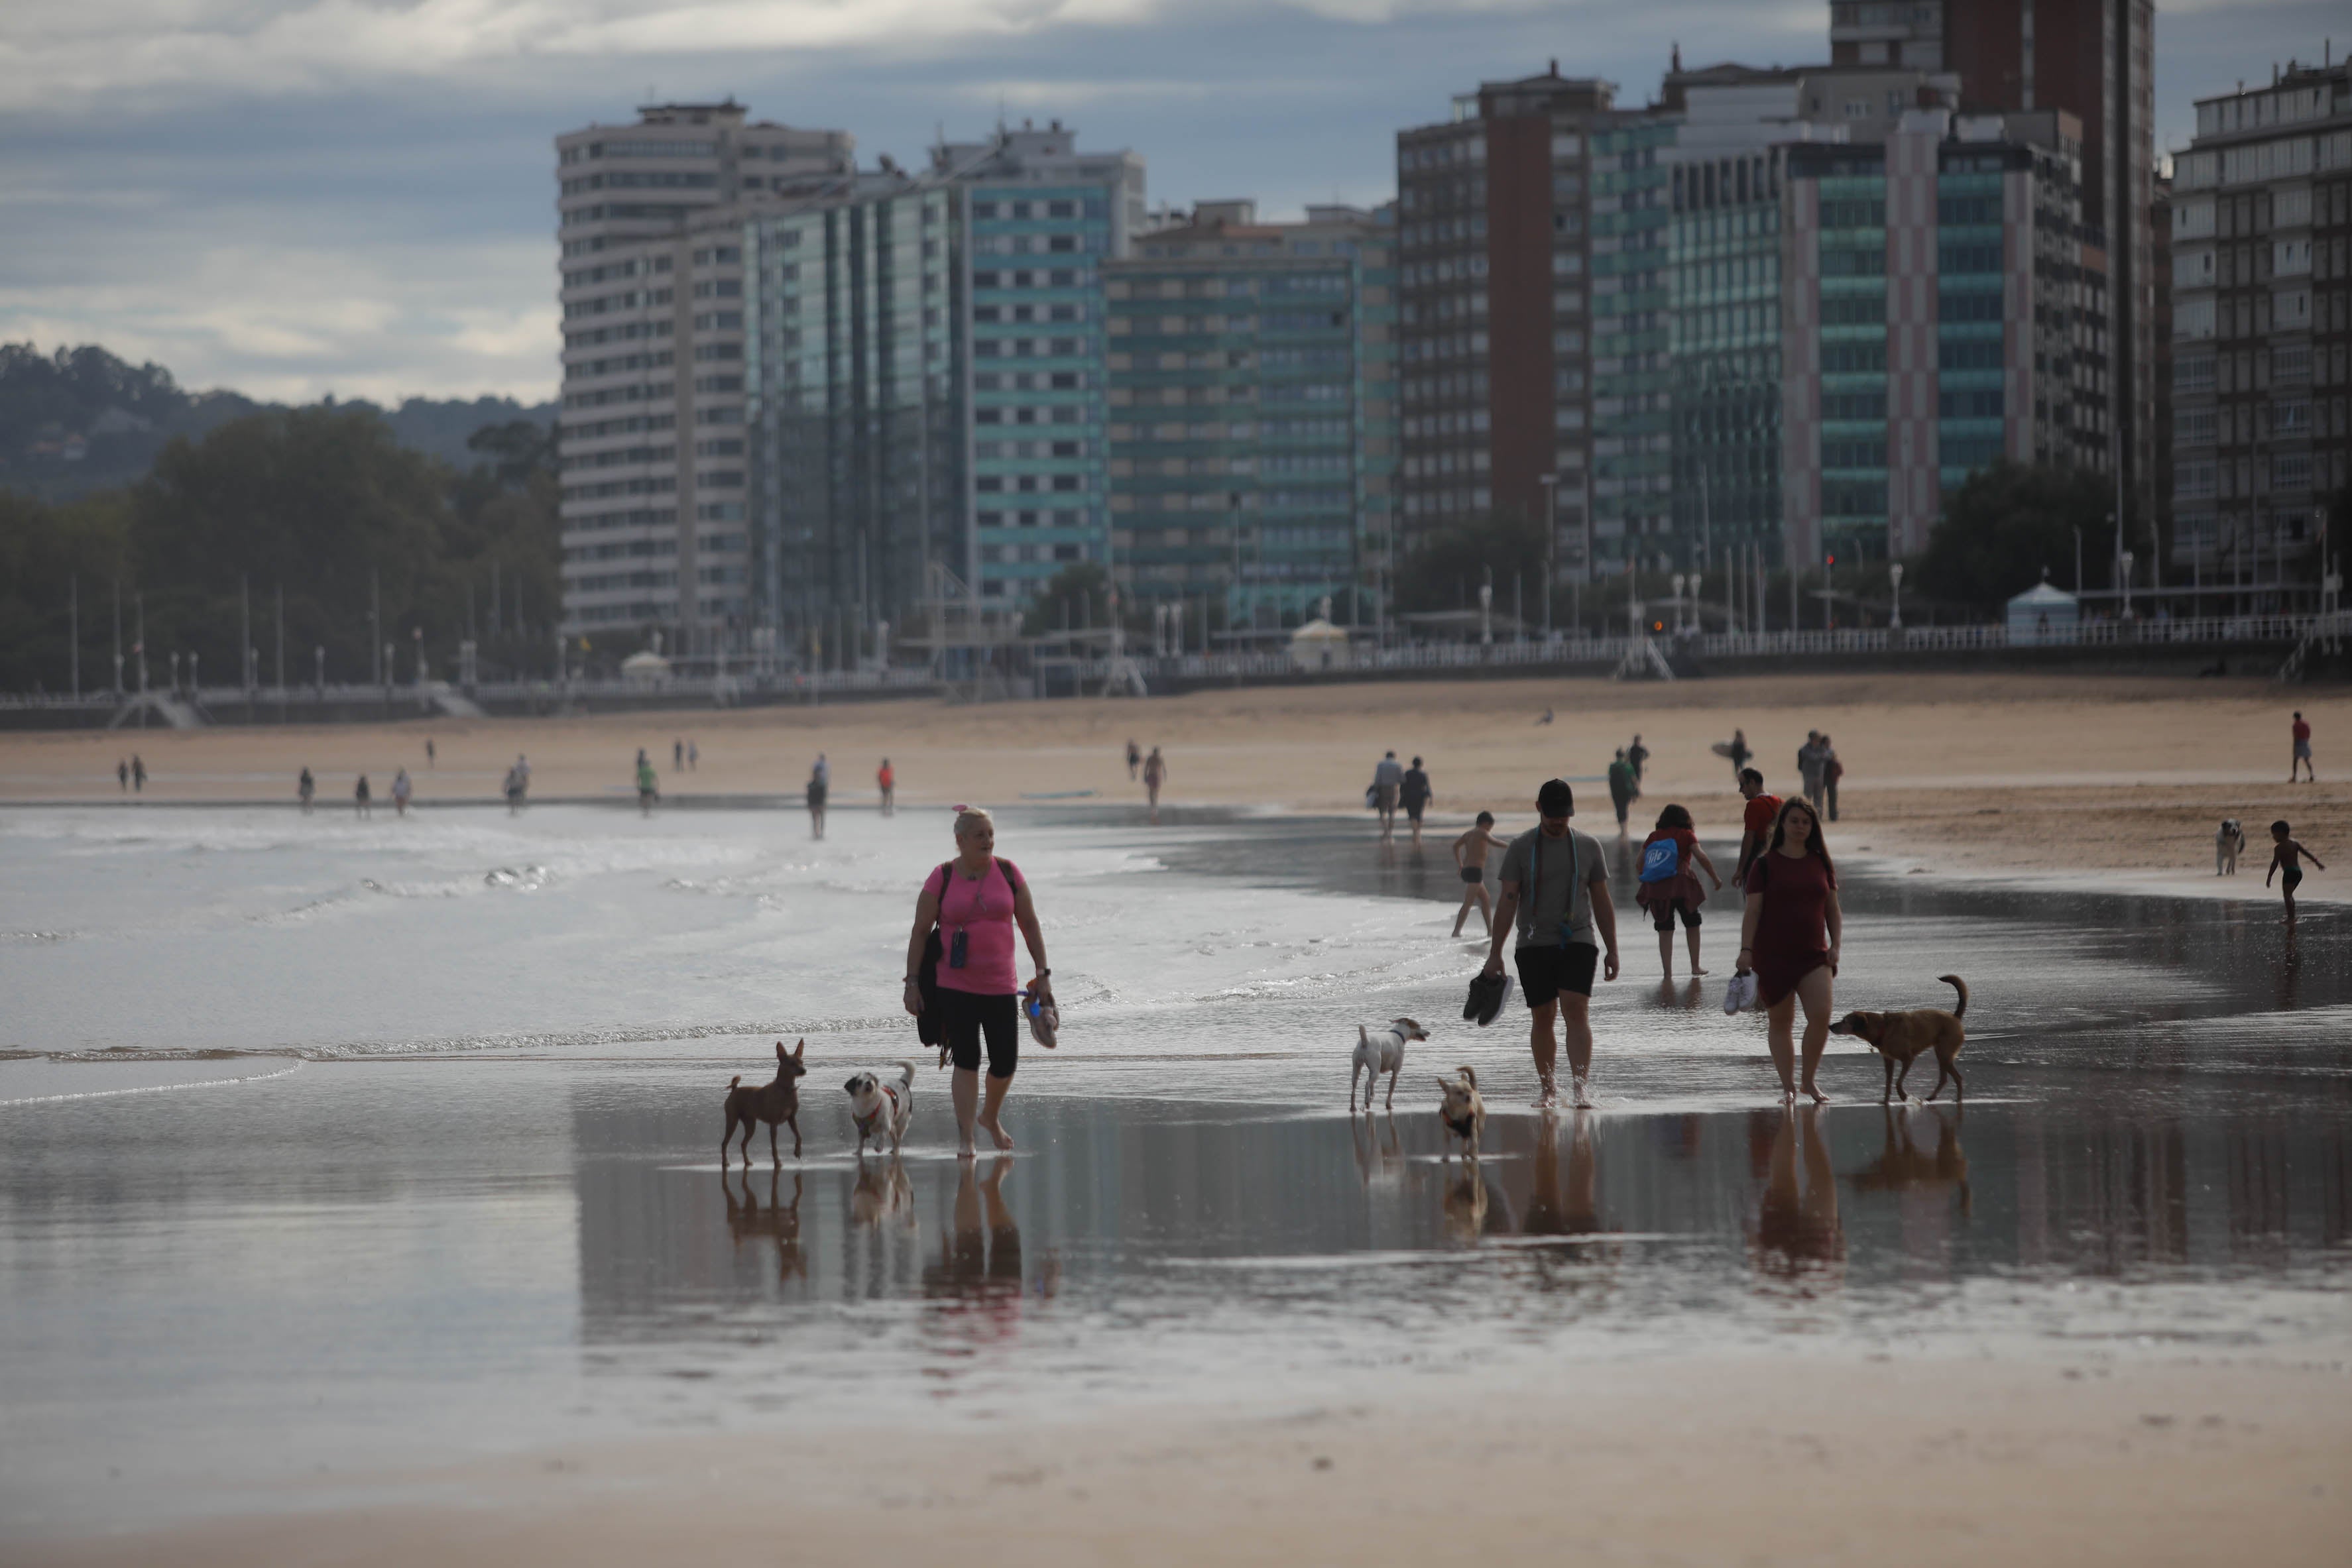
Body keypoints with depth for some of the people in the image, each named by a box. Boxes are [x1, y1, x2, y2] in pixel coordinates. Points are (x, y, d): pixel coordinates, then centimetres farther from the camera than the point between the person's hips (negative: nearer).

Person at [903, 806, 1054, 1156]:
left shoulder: (1008, 873, 2)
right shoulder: (942, 879, -4)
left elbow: (1030, 925, 8)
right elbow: (920, 932, -1)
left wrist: (1043, 974, 3)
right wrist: (912, 983, -6)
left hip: (1000, 986, 3)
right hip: (954, 987, -2)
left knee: (1005, 1062, 4)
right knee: (966, 1060, -6)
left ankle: (990, 1116, 33)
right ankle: (965, 1137, 1)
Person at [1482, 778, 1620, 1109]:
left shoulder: (1587, 847, 7)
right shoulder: (1521, 848, 3)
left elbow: (1602, 902, 12)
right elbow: (1507, 901, 0)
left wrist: (1612, 951, 9)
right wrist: (1496, 952, -5)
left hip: (1577, 944, 0)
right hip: (1534, 945, 0)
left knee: (1576, 1010, -15)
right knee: (1543, 1017, 4)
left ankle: (1582, 1088, -20)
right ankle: (1548, 1089, 17)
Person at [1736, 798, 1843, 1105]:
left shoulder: (1821, 864, 10)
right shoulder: (1765, 865, -1)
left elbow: (1832, 910, 15)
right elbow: (1753, 910, -4)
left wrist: (1835, 944, 2)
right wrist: (1746, 950, -13)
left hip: (1814, 954, 2)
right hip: (1773, 956, -2)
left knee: (1821, 1015, -14)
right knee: (1781, 1022, 5)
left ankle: (1809, 1080, 3)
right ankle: (1787, 1085, 16)